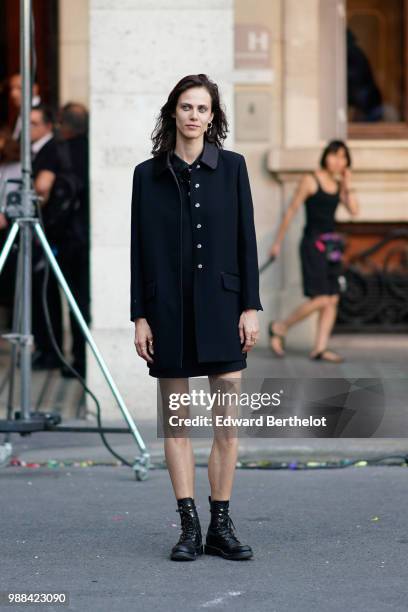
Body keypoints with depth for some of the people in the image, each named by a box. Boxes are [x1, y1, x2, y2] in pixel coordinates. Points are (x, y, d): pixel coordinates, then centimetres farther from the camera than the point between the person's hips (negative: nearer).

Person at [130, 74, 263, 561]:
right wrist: (140, 317, -1)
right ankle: (189, 528, 9)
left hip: (221, 306, 0)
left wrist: (250, 307, -3)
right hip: (168, 309, 0)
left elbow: (246, 240, 3)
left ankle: (220, 527, 7)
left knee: (229, 420, -1)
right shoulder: (148, 174, 4)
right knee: (176, 421, 3)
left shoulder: (231, 167, 4)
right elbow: (139, 249, 4)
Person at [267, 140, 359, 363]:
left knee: (333, 299, 1)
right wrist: (278, 242, -3)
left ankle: (320, 348, 3)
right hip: (312, 244, -7)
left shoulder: (339, 185, 13)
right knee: (321, 299, -12)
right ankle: (279, 327, 5)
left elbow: (354, 210, 0)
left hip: (330, 244, 7)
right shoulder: (310, 180, -5)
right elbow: (291, 210, -4)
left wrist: (348, 184, -1)